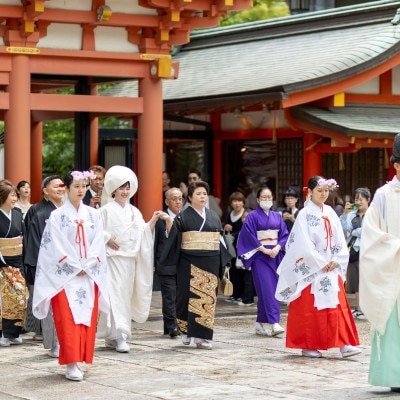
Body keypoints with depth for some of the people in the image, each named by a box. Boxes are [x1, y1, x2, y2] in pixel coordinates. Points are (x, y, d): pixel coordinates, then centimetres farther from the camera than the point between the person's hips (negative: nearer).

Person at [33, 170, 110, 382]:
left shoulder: (93, 215, 8)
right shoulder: (57, 216, -2)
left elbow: (98, 245, 4)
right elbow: (57, 247, -7)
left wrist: (86, 267, -8)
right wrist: (76, 267, -12)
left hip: (89, 275, 4)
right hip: (65, 275, -4)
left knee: (87, 317, 2)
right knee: (68, 319, -9)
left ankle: (78, 360, 10)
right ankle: (71, 364, -11)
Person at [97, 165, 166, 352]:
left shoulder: (134, 211, 13)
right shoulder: (106, 210, -2)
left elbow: (142, 233, 10)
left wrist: (153, 221, -2)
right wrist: (107, 239, -16)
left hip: (130, 259, 6)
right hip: (113, 258, -6)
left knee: (126, 296, 7)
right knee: (115, 295, -12)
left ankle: (111, 336, 16)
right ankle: (119, 337, -15)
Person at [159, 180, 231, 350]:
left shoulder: (213, 217, 13)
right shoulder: (183, 217, 1)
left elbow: (220, 240, 17)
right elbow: (173, 237, -7)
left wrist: (223, 263, 12)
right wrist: (168, 222, -23)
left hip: (210, 263, 3)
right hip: (190, 264, -3)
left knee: (208, 297, -1)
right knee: (190, 296, -3)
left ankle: (202, 336, 2)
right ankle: (187, 331, 14)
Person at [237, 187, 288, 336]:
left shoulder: (277, 216, 13)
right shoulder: (253, 216, -2)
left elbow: (284, 235, 9)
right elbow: (248, 236, -8)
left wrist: (277, 247, -9)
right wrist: (263, 249, -14)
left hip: (275, 255, 5)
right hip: (259, 257, -5)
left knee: (274, 289, 3)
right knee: (267, 289, -13)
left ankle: (260, 324, 11)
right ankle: (274, 323, -19)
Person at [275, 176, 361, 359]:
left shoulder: (330, 213, 10)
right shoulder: (304, 214, -6)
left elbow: (339, 240, 8)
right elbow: (304, 244, -13)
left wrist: (336, 260, -6)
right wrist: (321, 264, -14)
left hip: (331, 268, 5)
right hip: (310, 269, -5)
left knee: (337, 306, -1)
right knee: (309, 308, 0)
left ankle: (344, 344, -4)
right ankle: (308, 346, 8)